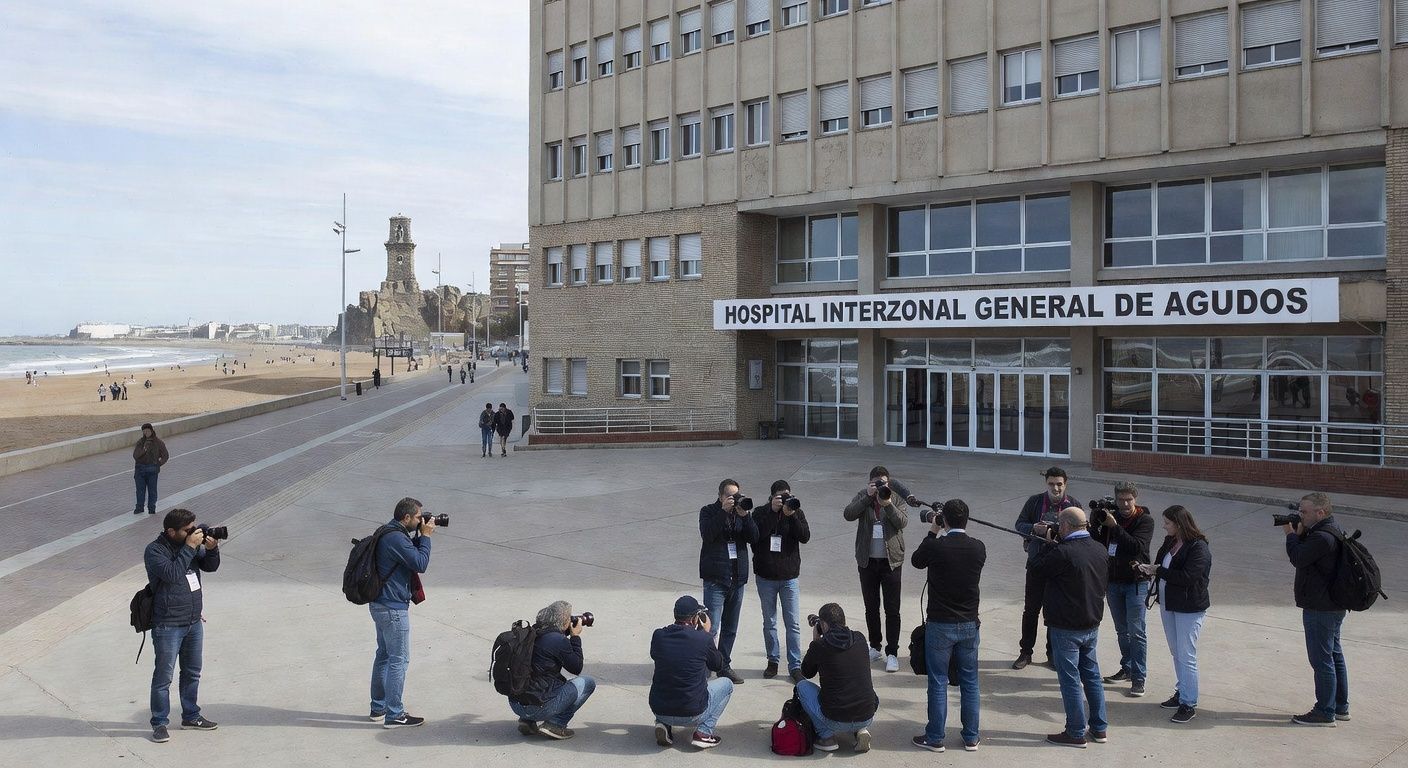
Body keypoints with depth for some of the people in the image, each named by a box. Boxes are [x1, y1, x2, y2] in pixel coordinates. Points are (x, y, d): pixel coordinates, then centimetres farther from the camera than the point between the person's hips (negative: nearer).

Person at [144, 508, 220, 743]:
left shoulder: (192, 544, 5)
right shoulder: (154, 551, -14)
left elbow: (210, 566, 8)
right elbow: (172, 574, -28)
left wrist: (212, 549, -11)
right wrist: (190, 547, -25)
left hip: (194, 622, 7)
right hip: (168, 626, -7)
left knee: (192, 672, 17)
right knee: (164, 676, 2)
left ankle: (191, 716, 30)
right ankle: (159, 723, 14)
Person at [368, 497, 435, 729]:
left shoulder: (388, 534, 11)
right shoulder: (396, 538, -22)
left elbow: (410, 553, 22)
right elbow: (421, 564, -21)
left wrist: (421, 537, 7)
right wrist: (425, 536, -11)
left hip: (381, 604, 11)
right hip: (393, 609, -11)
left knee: (384, 655, 18)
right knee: (399, 660, -3)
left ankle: (378, 708, 28)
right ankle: (394, 715, 2)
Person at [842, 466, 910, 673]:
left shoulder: (896, 497, 0)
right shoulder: (862, 497, 2)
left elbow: (903, 522, -13)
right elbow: (848, 514, -15)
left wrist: (888, 504, -26)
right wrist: (868, 496, -21)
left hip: (891, 560, -2)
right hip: (867, 561, 2)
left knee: (892, 609, -2)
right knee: (871, 608, 13)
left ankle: (892, 653, 3)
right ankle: (875, 647, 28)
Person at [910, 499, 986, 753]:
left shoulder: (935, 546, -16)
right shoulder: (978, 548, -5)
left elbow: (916, 561, 4)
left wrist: (932, 532, 10)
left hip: (940, 625, -3)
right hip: (969, 624, 3)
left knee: (938, 683, 6)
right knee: (969, 682, 13)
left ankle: (935, 738, 15)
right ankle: (971, 738, 22)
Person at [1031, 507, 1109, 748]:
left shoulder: (1062, 553, -24)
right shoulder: (1100, 549, 0)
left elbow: (1037, 568, -9)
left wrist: (1047, 544, 2)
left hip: (1066, 627, -7)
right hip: (1092, 624, 7)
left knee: (1070, 679, 2)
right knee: (1092, 675, 17)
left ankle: (1076, 733, 9)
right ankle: (1099, 728, 25)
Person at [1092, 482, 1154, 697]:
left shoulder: (1145, 520, -10)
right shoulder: (1109, 516, 4)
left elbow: (1137, 546, -24)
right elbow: (1096, 543, 1)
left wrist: (1115, 527, -28)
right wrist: (1097, 523, -13)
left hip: (1136, 583, -5)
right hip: (1112, 581, 5)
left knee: (1136, 631, -6)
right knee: (1122, 630, 16)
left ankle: (1139, 677, 0)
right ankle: (1127, 669, 28)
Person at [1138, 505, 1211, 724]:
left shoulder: (1198, 548, -18)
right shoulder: (1170, 542, 8)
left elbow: (1186, 577, -26)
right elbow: (1161, 566, 13)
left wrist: (1158, 571, -19)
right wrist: (1149, 569, -9)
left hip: (1189, 609, -9)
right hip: (1168, 604, 9)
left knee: (1186, 656, -6)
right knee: (1176, 653, 18)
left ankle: (1189, 704, 0)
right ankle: (1182, 692, 31)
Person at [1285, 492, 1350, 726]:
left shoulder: (1322, 537, -23)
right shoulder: (1333, 531, 11)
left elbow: (1298, 558, -20)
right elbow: (1306, 555, 14)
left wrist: (1291, 534, -7)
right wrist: (1300, 533, -1)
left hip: (1320, 609, -11)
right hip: (1333, 606, 11)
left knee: (1321, 659, -3)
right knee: (1334, 655, 18)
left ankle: (1325, 712, 4)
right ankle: (1340, 706, 29)